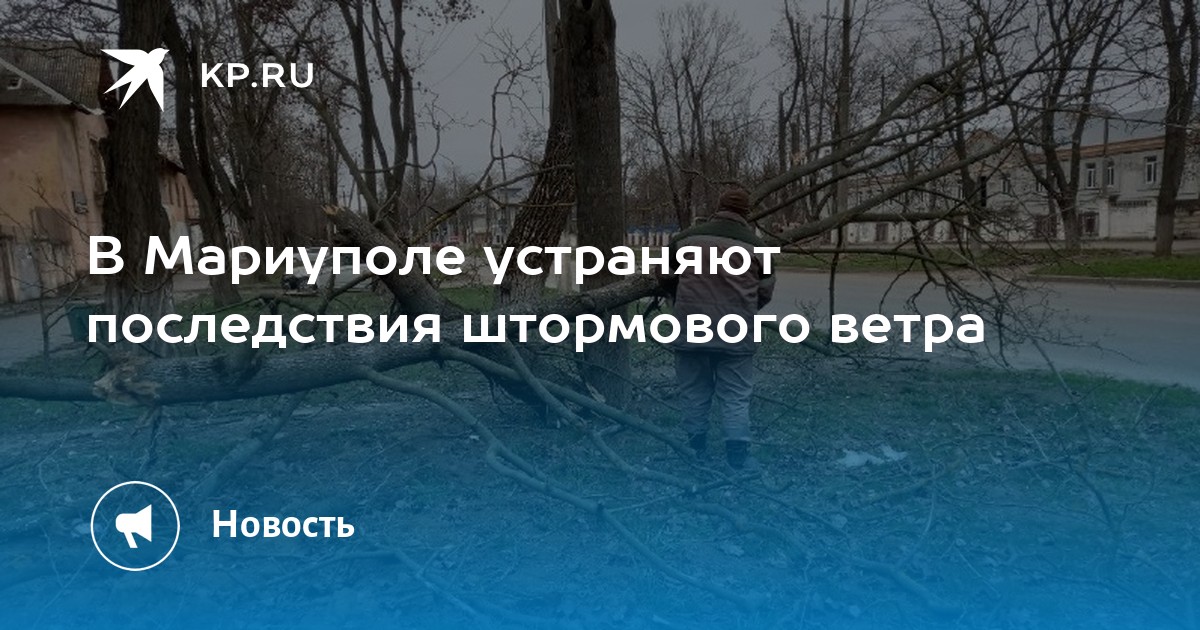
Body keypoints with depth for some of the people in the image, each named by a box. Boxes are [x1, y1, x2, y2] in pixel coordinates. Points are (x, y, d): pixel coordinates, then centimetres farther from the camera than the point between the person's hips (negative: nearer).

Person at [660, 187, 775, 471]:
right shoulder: (755, 245, 2)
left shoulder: (687, 238, 5)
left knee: (694, 394, 13)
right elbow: (765, 291, 7)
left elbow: (667, 278, 14)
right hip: (736, 334, -1)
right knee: (736, 397, 7)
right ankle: (739, 456, 3)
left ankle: (696, 452, 21)